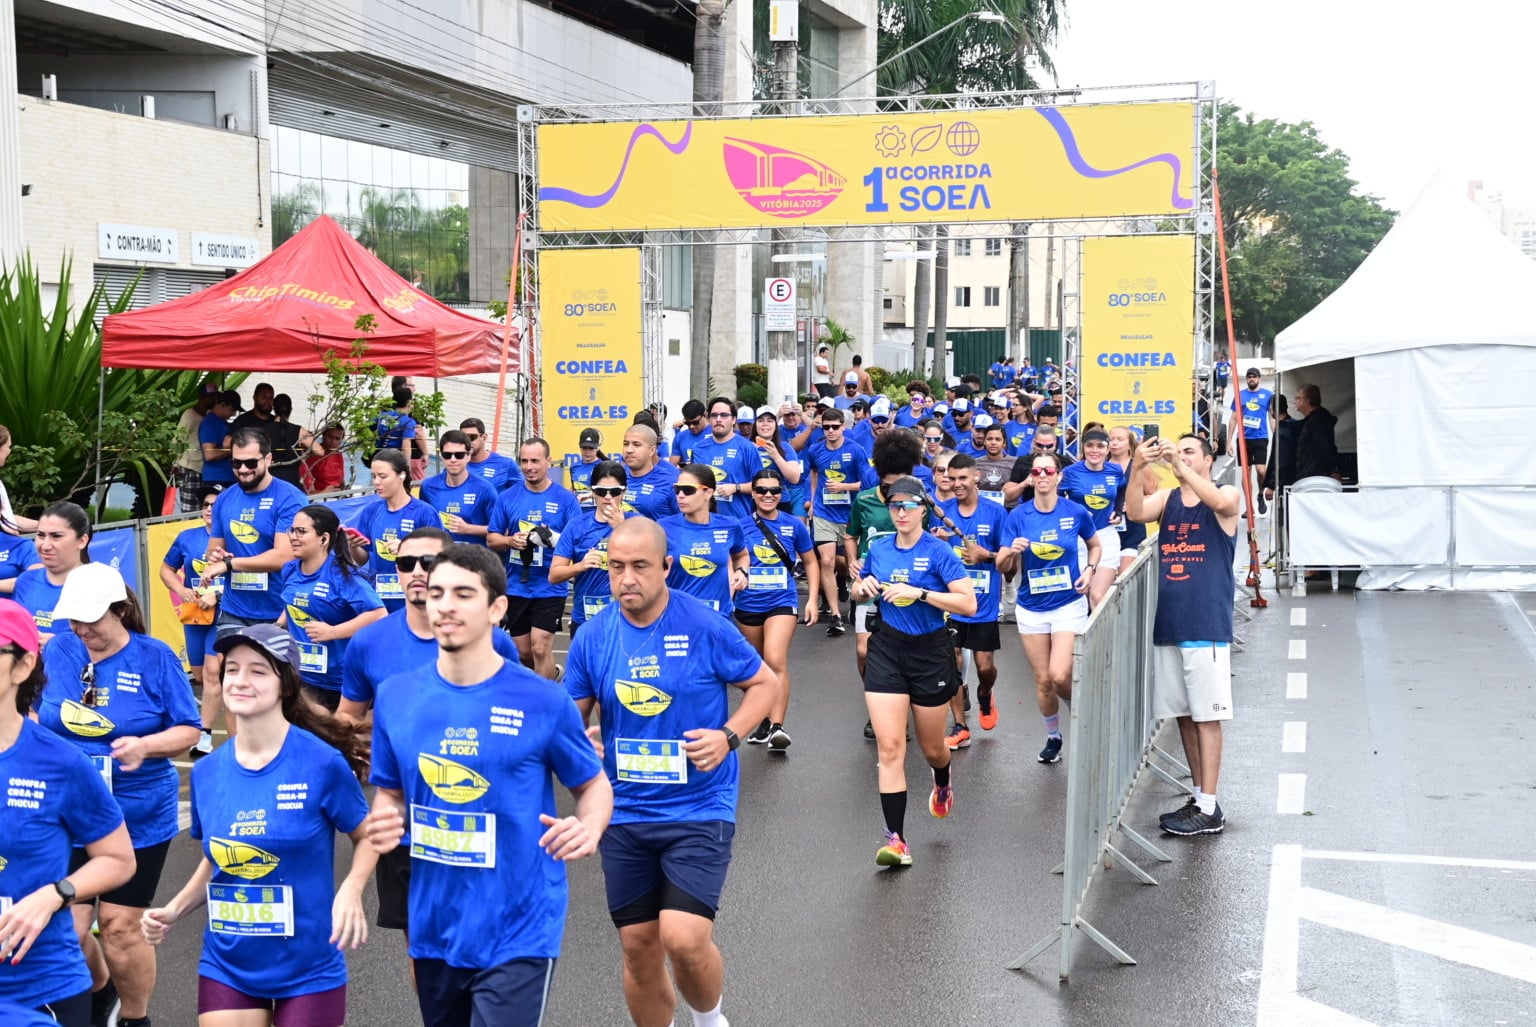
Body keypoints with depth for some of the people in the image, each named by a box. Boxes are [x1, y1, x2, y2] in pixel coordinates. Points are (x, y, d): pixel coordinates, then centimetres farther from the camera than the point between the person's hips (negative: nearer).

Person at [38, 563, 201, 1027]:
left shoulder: (155, 658, -9)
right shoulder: (58, 651, -1)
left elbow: (188, 730, -5)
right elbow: (34, 714, 14)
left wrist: (146, 746, -23)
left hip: (139, 819, -2)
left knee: (121, 929, 4)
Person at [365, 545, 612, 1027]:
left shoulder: (543, 701, -11)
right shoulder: (395, 696, -1)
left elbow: (594, 785, 2)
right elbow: (391, 794, 12)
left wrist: (589, 828, -19)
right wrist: (385, 823, -10)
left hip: (518, 933, -4)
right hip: (434, 929, 4)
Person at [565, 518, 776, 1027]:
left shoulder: (705, 626, -12)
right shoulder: (592, 637, -2)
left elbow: (764, 683, 0)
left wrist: (728, 736, -16)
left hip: (700, 808, -4)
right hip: (624, 812, 4)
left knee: (683, 940, -15)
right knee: (639, 948, 9)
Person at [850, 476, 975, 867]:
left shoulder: (938, 552, -11)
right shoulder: (878, 549, 3)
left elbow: (969, 603, -19)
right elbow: (859, 590, 20)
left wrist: (919, 592, -26)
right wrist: (863, 587, -4)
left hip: (930, 653, -2)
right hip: (887, 650, 2)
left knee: (931, 747, 15)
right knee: (889, 746, -10)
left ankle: (943, 785, 52)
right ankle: (895, 840, -10)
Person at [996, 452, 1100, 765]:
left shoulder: (1076, 513, -7)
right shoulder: (1018, 516, -6)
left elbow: (1095, 545, 13)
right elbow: (1002, 566, -5)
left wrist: (1089, 570, -5)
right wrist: (1012, 551, -26)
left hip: (1069, 604, -2)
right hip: (1031, 607, 2)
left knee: (1060, 676, -15)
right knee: (1043, 680, 7)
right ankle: (1053, 737, 30)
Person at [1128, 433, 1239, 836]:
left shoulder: (1228, 496, 1)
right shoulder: (1166, 498, 11)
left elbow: (1219, 502, -24)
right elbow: (1135, 513, -9)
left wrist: (1179, 464, -31)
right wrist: (1137, 468, -24)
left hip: (1207, 625, -5)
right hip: (1168, 625, 5)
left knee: (1206, 716, -4)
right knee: (1184, 715, 11)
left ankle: (1209, 810, -1)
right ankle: (1199, 797, 21)